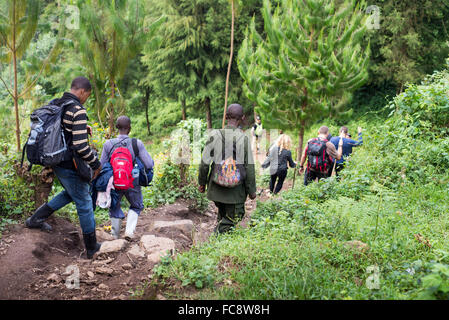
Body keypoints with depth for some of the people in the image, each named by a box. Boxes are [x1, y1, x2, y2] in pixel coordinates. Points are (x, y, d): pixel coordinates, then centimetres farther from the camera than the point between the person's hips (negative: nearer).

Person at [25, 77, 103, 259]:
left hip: (55, 160, 8)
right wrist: (96, 164, -13)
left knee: (70, 193, 30)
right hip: (69, 166, -8)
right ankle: (92, 248, 19)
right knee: (84, 204, 6)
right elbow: (81, 147, -27)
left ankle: (36, 219, 29)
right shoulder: (78, 110, -22)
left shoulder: (54, 105, 5)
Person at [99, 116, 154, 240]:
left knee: (114, 208, 27)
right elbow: (149, 165, -14)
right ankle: (129, 231, 7)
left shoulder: (108, 144, -11)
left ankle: (115, 236, 31)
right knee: (136, 206, 26)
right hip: (132, 184, -1)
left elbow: (102, 166, -5)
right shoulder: (137, 144, -15)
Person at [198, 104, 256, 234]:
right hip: (236, 190, -3)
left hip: (216, 188, 3)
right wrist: (251, 190, 3)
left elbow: (205, 162, -3)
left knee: (222, 216, 22)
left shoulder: (215, 135, -6)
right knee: (232, 218, 7)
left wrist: (202, 182, 11)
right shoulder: (243, 138, -10)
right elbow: (249, 167, -7)